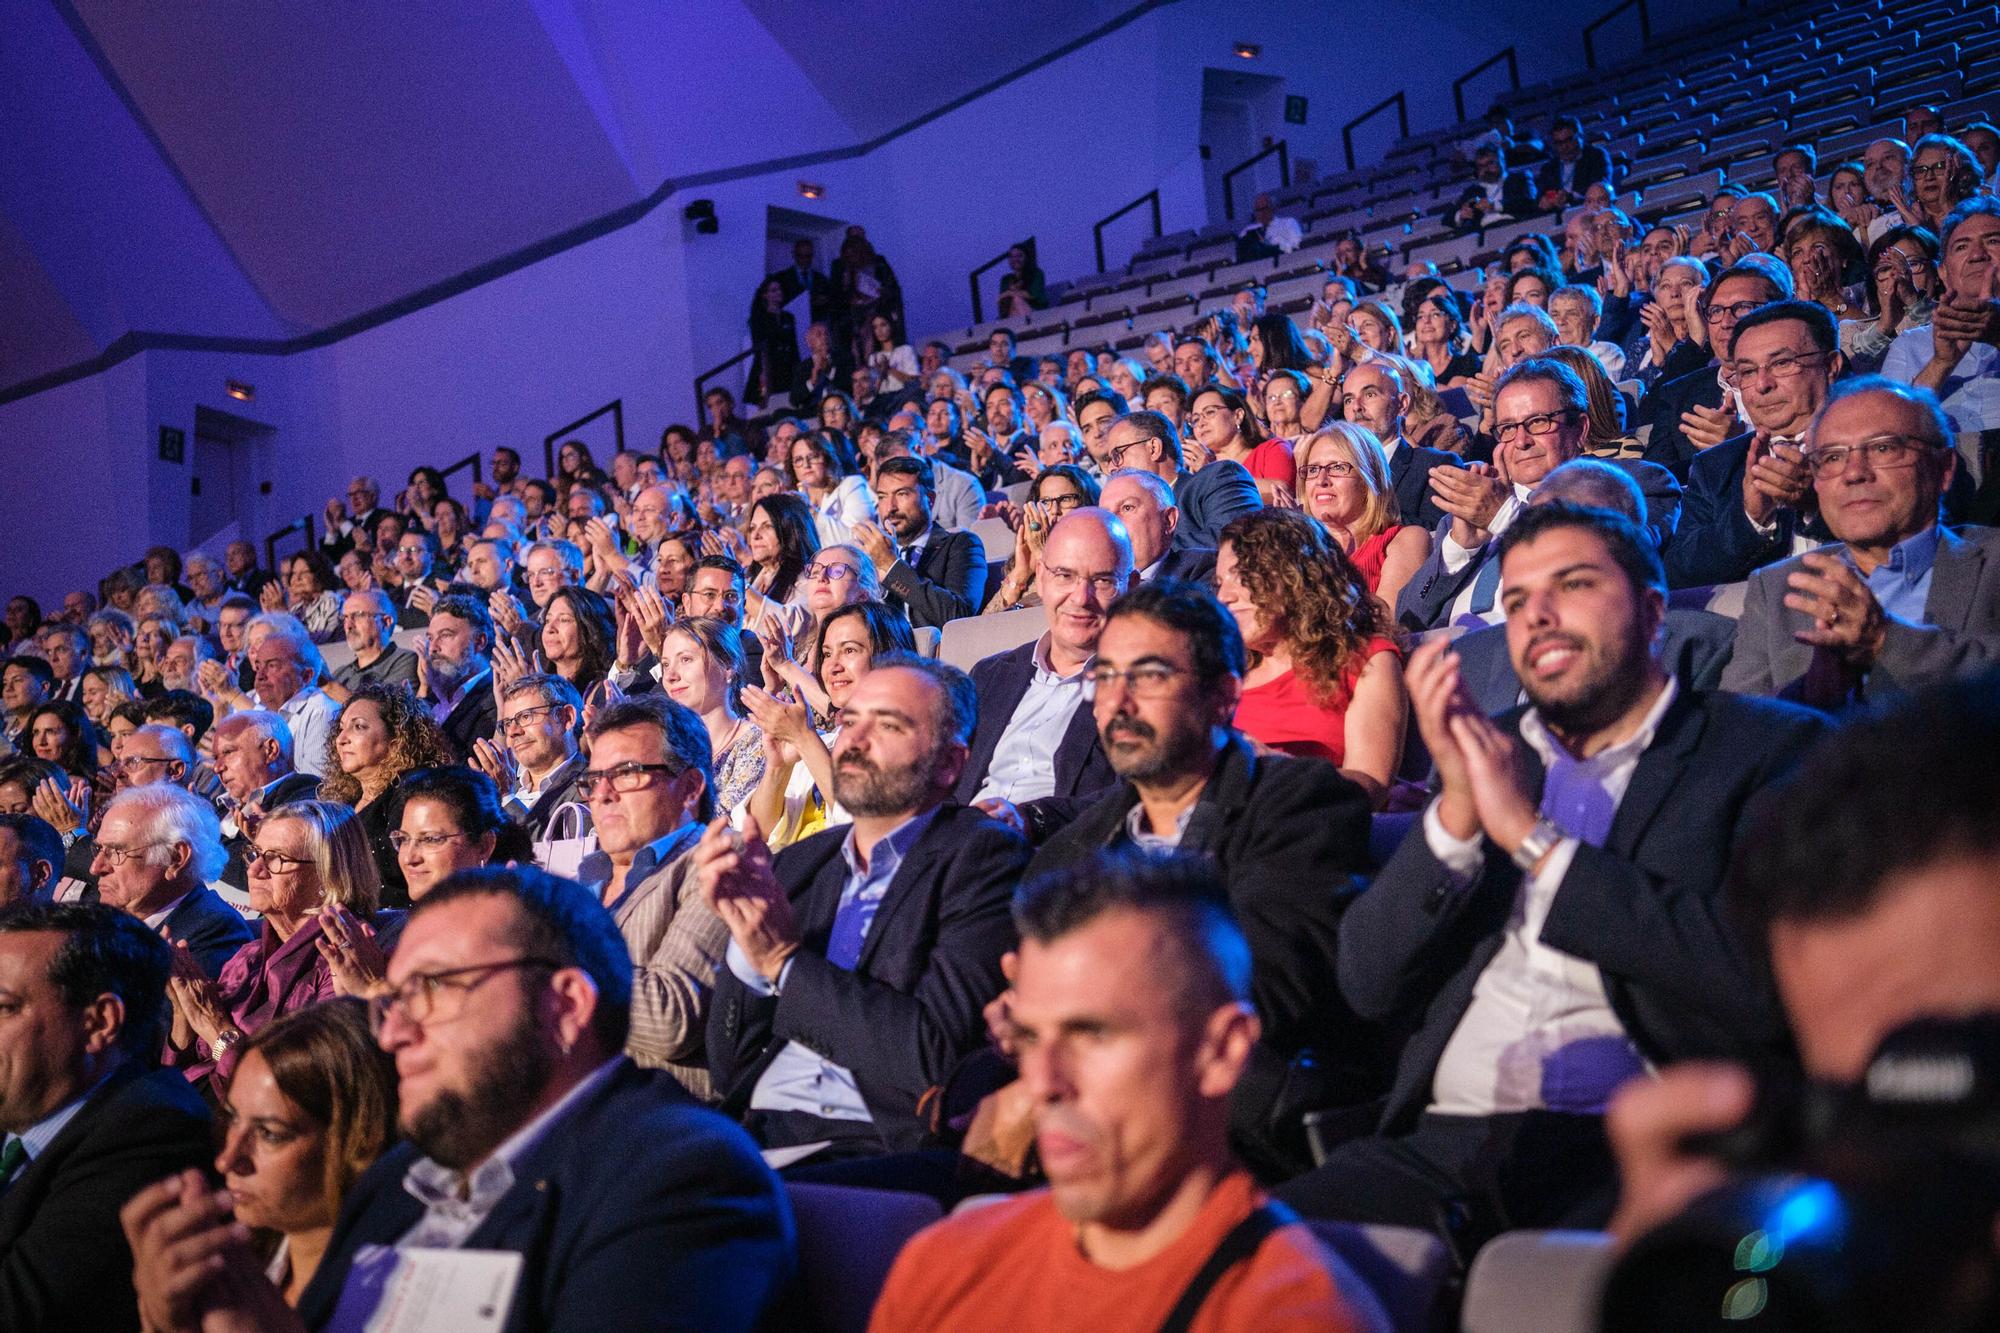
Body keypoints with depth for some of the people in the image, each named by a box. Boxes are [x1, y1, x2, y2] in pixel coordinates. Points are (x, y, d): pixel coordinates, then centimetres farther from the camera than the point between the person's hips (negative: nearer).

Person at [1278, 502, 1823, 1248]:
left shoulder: (1767, 746, 7)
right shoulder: (1486, 753, 20)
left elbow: (1761, 987, -9)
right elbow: (1370, 988, 11)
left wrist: (1534, 837, -6)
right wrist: (1457, 810, -4)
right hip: (1443, 1140, 4)